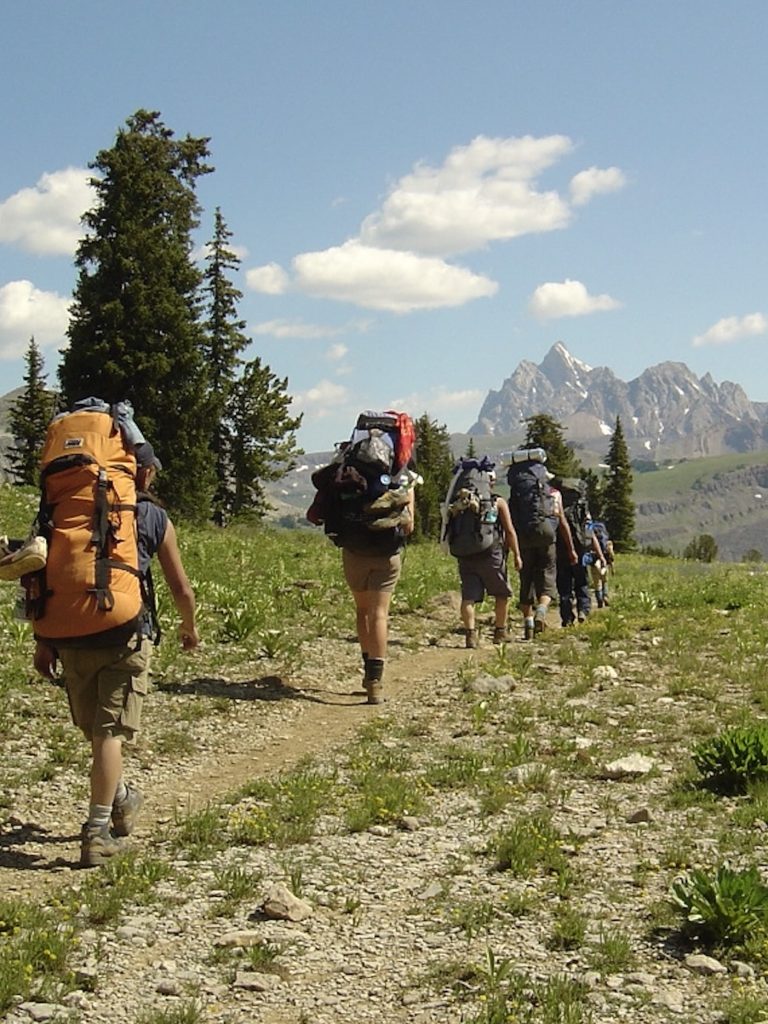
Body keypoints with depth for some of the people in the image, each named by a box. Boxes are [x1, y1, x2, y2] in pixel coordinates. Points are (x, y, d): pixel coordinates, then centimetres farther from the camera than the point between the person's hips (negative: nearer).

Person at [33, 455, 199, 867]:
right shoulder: (154, 518, 4)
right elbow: (182, 590, 10)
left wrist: (42, 639, 6)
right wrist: (189, 627, 29)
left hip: (72, 637, 3)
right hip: (125, 636, -3)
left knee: (94, 729, 19)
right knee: (111, 732, 0)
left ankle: (121, 800, 39)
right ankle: (97, 832, -5)